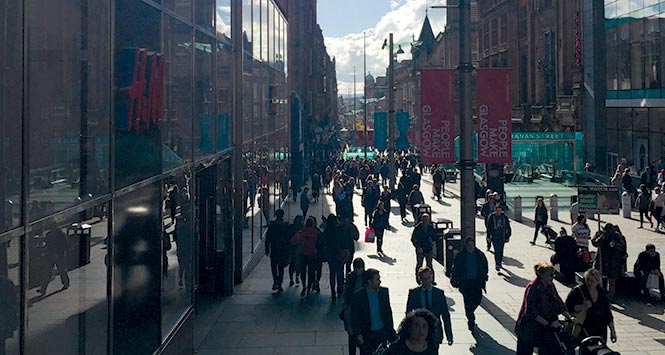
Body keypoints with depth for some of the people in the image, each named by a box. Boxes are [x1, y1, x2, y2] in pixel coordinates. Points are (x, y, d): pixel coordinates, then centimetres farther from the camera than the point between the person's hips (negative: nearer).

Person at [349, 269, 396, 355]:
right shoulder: (357, 296, -12)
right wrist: (358, 334, -15)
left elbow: (388, 312, 8)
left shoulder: (384, 292, -1)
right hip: (366, 334, -3)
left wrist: (391, 330, 7)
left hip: (381, 333, 3)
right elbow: (354, 318, -7)